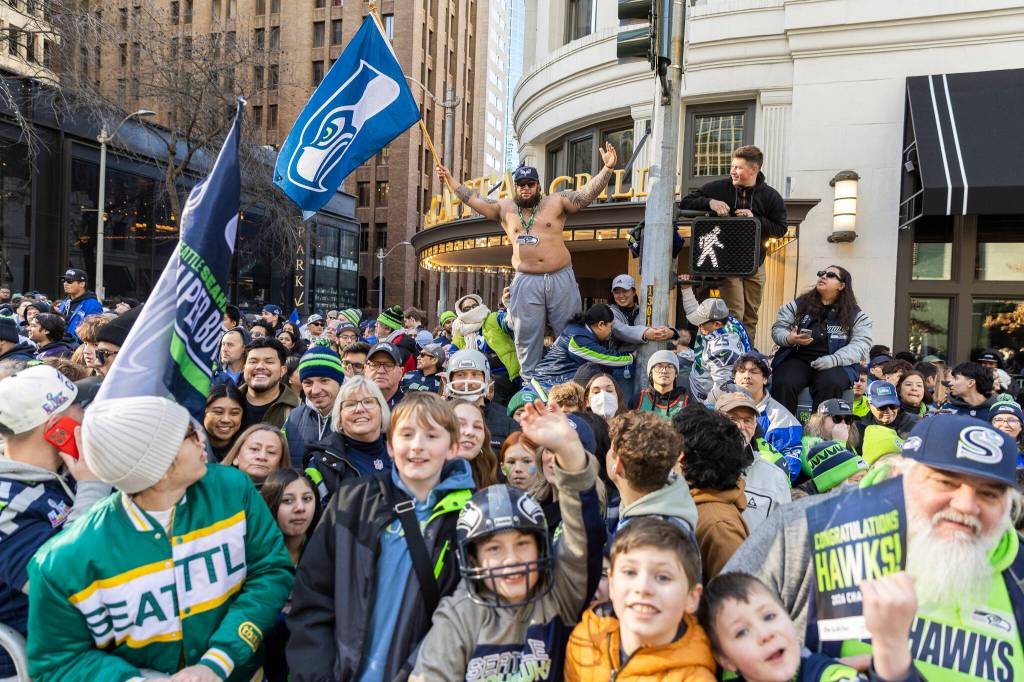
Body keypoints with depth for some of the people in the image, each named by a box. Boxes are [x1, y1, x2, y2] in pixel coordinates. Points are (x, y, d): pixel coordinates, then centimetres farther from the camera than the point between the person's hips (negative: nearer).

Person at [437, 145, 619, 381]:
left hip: (561, 279, -1)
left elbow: (587, 193, 2)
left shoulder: (556, 202, 7)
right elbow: (474, 199, 16)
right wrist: (450, 180, 12)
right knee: (527, 339, 3)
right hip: (526, 283, 1)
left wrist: (607, 168, -9)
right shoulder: (505, 208, 13)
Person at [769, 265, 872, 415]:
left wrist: (833, 360, -19)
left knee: (830, 384, -34)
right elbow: (778, 328, 12)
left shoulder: (856, 315, 10)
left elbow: (861, 344, -3)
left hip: (835, 365, -1)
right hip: (797, 359, 1)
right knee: (784, 383, -30)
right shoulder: (799, 304, 15)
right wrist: (789, 339, -12)